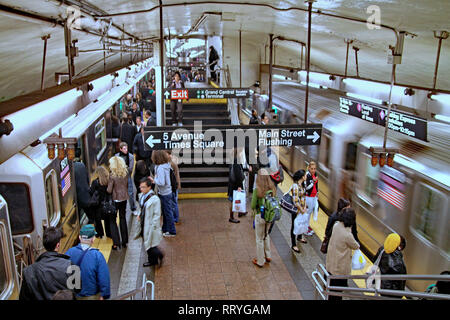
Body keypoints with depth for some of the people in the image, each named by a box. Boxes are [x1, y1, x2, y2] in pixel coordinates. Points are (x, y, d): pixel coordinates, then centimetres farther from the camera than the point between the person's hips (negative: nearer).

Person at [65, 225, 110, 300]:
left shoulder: (69, 252, -13)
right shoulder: (97, 256, -22)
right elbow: (104, 278, -19)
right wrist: (105, 295, -7)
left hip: (73, 295, 3)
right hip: (92, 296, -3)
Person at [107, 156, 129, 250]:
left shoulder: (112, 175, -19)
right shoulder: (125, 173, -4)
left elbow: (109, 190, -16)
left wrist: (106, 189, 4)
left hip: (115, 200, -5)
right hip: (124, 198, 5)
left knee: (112, 220, 7)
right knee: (123, 218, 17)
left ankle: (116, 243, 4)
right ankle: (124, 241, 23)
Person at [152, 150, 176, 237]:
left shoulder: (160, 168, -25)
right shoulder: (166, 165, 1)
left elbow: (161, 183, -27)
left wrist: (154, 180, -12)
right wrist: (155, 179, 5)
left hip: (164, 193, -9)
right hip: (167, 192, 9)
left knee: (168, 212, 5)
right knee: (165, 212, 21)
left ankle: (172, 231, 17)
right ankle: (165, 229, 36)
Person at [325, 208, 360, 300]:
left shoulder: (336, 225, -12)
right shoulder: (347, 235, -30)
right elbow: (355, 246, -9)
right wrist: (358, 245, 12)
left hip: (331, 263, 7)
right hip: (340, 267, -7)